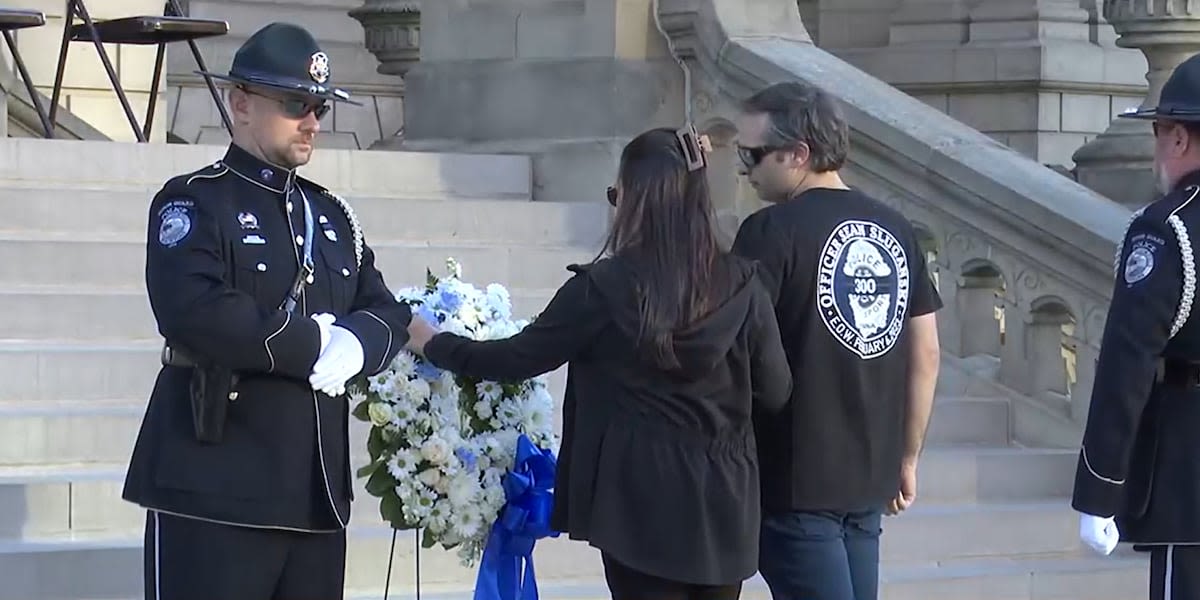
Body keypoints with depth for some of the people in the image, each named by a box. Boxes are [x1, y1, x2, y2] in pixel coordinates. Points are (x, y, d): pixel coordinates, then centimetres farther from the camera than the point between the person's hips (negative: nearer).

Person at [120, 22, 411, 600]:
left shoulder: (333, 216, 20)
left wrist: (353, 345, -10)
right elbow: (194, 313, -20)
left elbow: (387, 316, 14)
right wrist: (314, 343, -13)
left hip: (317, 491, 7)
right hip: (214, 490, -7)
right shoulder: (193, 203, -3)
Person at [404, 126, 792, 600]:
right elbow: (774, 392, 1)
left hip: (644, 501, -3)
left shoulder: (604, 288, -12)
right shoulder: (740, 285, -4)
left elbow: (517, 360, -2)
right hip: (722, 500, 3)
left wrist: (434, 345, 13)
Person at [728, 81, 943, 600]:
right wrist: (907, 457, 20)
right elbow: (926, 355, 13)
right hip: (869, 475, 7)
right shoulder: (894, 231, 8)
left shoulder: (772, 232, -12)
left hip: (795, 477, -7)